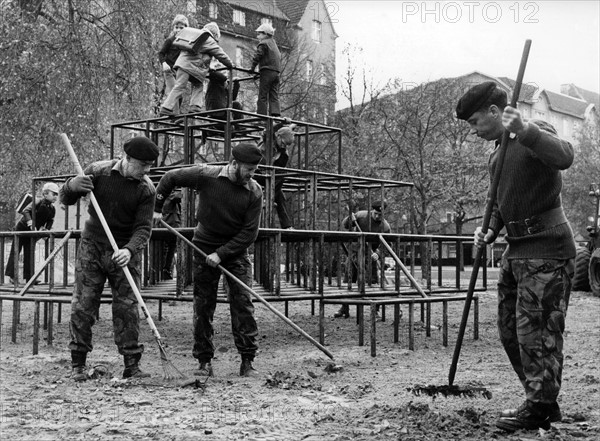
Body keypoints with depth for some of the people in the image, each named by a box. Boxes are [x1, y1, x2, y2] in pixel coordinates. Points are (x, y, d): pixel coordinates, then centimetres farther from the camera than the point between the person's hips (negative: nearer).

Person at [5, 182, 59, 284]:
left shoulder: (52, 209, -3)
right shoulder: (38, 202, -22)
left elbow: (50, 221, 6)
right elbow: (25, 211, -30)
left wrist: (46, 229, -12)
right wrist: (30, 222, -42)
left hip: (32, 232, 6)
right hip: (22, 227, -6)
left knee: (29, 253, 7)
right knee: (15, 251, 0)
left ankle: (29, 276, 7)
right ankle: (12, 275, 4)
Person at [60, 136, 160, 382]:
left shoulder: (146, 189, -8)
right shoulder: (98, 172, -7)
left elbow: (143, 227, -11)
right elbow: (65, 199, 3)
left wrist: (129, 250, -30)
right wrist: (73, 186, -21)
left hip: (125, 252, 0)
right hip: (92, 246, 0)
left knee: (127, 308, -1)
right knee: (83, 305, 0)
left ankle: (132, 365, 7)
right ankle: (78, 364, 10)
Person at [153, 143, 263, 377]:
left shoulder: (254, 192, -12)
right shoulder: (206, 175, -14)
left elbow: (249, 233, -13)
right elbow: (170, 177, 1)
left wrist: (221, 254, -19)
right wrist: (156, 208, 0)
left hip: (235, 250, 0)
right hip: (205, 247, 0)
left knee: (243, 303, -7)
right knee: (203, 306, 2)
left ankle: (247, 362, 0)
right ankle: (204, 362, 10)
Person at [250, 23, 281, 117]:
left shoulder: (263, 44, -2)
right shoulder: (274, 45, 24)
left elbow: (257, 56, -11)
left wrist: (252, 68, -2)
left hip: (267, 71, -7)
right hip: (276, 72, 8)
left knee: (262, 96, -7)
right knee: (274, 96, 3)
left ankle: (261, 116, -11)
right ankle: (275, 114, -11)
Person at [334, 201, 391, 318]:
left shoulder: (385, 227, -11)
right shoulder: (361, 215, -11)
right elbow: (344, 224, -4)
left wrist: (377, 253, -25)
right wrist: (350, 219, -25)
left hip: (370, 255, -1)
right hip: (355, 251, 1)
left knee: (373, 282, -5)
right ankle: (344, 309, 13)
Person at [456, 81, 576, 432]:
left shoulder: (535, 132, -11)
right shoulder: (498, 153, 16)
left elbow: (564, 157, -33)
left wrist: (525, 131, -46)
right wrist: (491, 231, 6)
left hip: (546, 248, -9)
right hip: (517, 249, 9)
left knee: (537, 330, -5)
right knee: (510, 330, 12)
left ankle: (542, 407, 8)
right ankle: (541, 400, 24)